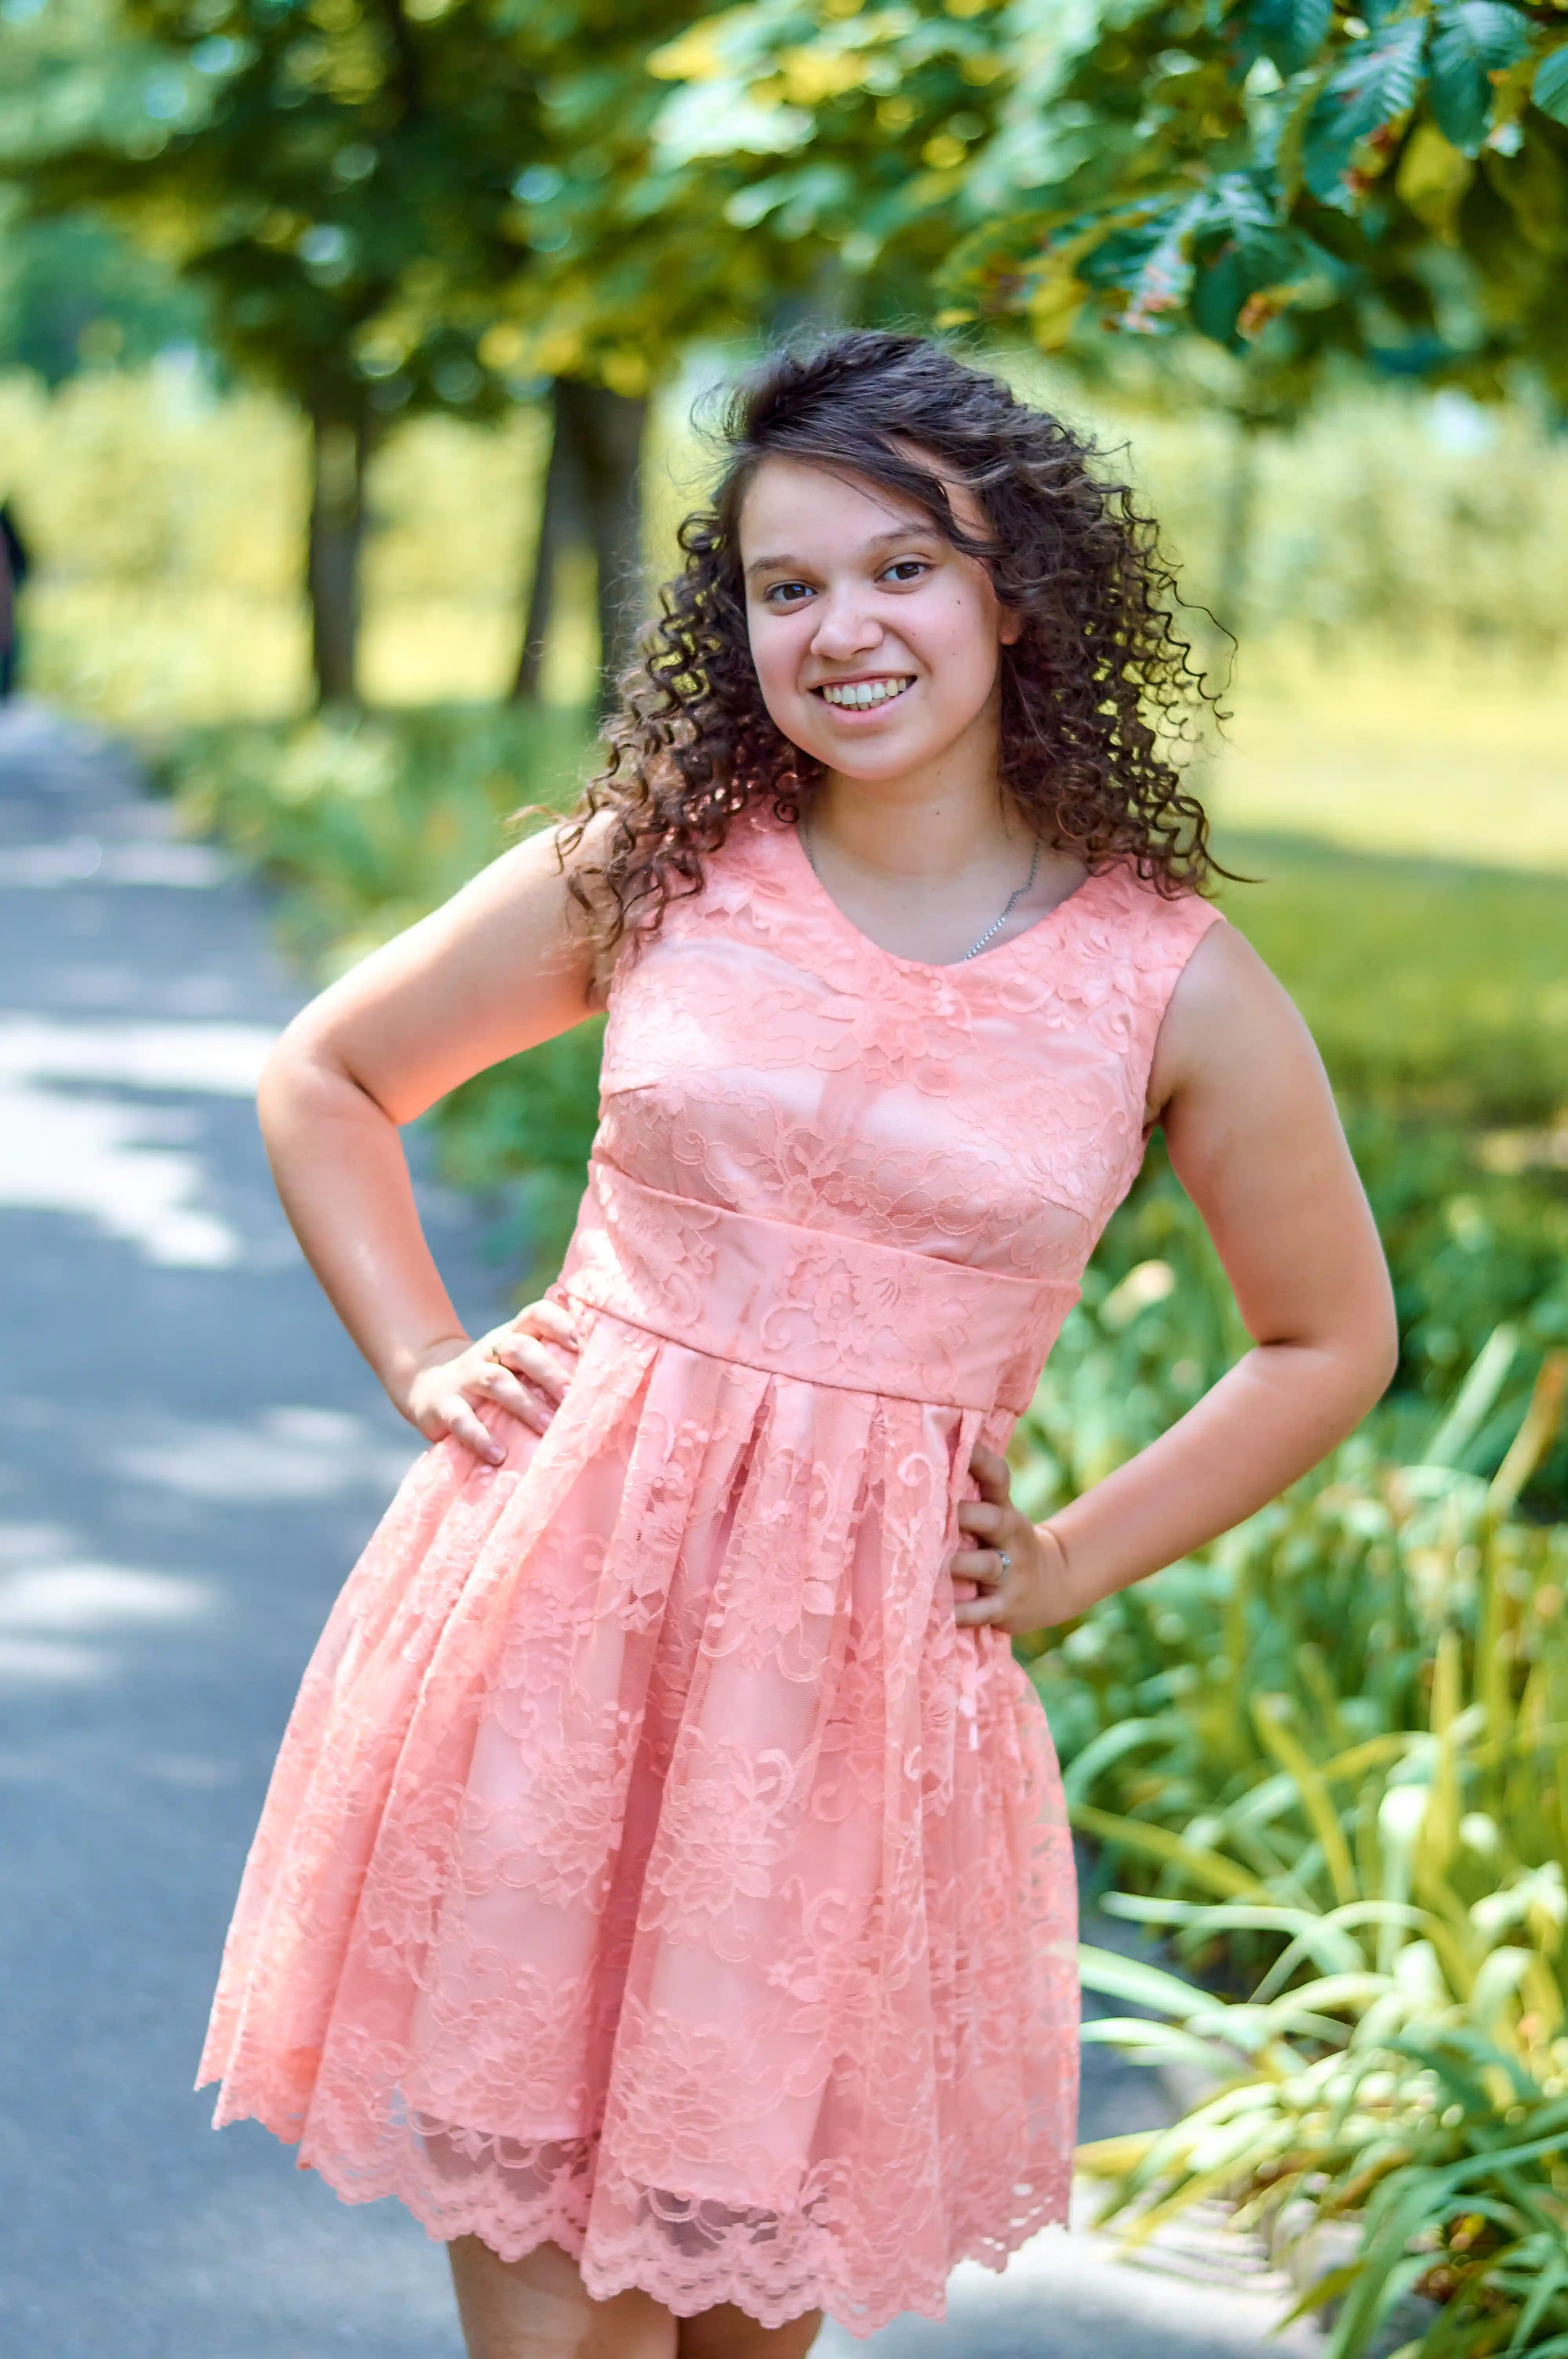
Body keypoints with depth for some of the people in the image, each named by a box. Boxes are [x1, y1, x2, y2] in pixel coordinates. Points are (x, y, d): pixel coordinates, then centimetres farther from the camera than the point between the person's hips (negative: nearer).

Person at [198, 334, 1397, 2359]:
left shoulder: (1173, 988, -2)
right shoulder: (650, 874, 1)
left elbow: (1333, 1342, 12)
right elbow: (324, 1079, 15)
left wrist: (1071, 1565, 6)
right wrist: (423, 1367, 5)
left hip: (862, 1663, 0)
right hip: (556, 1607, 1)